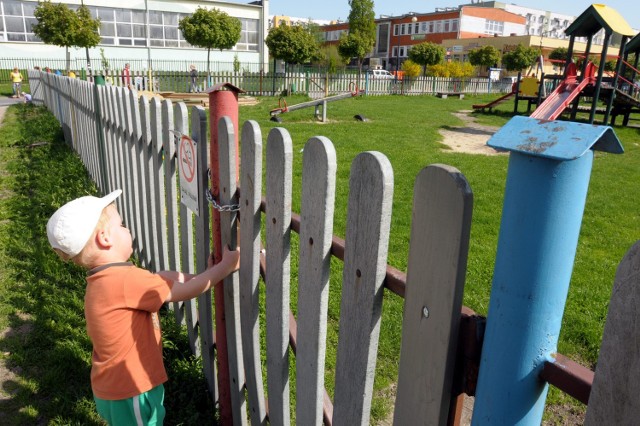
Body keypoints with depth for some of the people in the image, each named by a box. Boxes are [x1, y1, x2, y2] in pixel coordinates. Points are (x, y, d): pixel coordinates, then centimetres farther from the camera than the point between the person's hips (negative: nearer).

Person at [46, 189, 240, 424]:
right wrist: (226, 266, -10)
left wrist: (203, 276, -3)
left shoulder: (104, 279, 0)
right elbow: (186, 290, -21)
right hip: (130, 393, -8)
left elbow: (162, 277, 5)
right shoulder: (126, 280, -29)